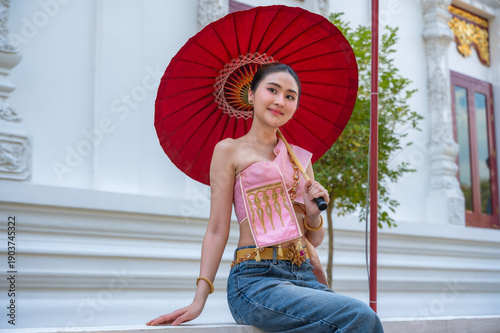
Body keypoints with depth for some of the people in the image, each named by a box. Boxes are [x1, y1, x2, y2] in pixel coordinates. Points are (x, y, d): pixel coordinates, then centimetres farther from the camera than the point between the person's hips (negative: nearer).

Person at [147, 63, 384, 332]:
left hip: (305, 276, 5)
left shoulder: (300, 157, 20)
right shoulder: (230, 150, 5)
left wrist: (313, 214, 0)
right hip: (256, 279, -5)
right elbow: (217, 230, -1)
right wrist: (199, 299, -10)